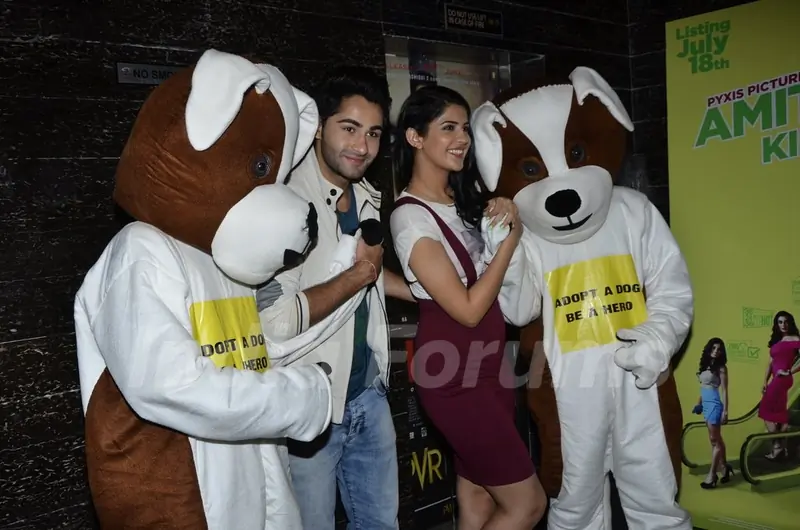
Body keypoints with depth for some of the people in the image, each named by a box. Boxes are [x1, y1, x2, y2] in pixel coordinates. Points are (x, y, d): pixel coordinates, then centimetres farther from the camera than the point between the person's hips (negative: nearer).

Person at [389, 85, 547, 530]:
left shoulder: (464, 197, 8)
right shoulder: (411, 217, -18)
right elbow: (468, 309, -19)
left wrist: (508, 218, -5)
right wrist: (511, 236, -13)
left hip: (489, 364, 8)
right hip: (454, 374, -8)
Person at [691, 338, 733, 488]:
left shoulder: (721, 367, -8)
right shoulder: (705, 365, 10)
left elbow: (724, 391, -10)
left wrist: (725, 411, -13)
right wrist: (698, 403, 18)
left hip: (714, 405, -7)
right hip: (706, 405, 7)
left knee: (714, 440, -2)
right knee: (716, 439, 13)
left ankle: (712, 474, 1)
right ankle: (724, 467, 23)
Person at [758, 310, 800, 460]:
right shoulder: (776, 341, 16)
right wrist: (765, 382, 9)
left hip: (783, 379, -8)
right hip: (776, 380, 8)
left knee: (767, 411, -7)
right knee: (779, 414, 10)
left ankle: (777, 446, -5)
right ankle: (782, 447, 15)